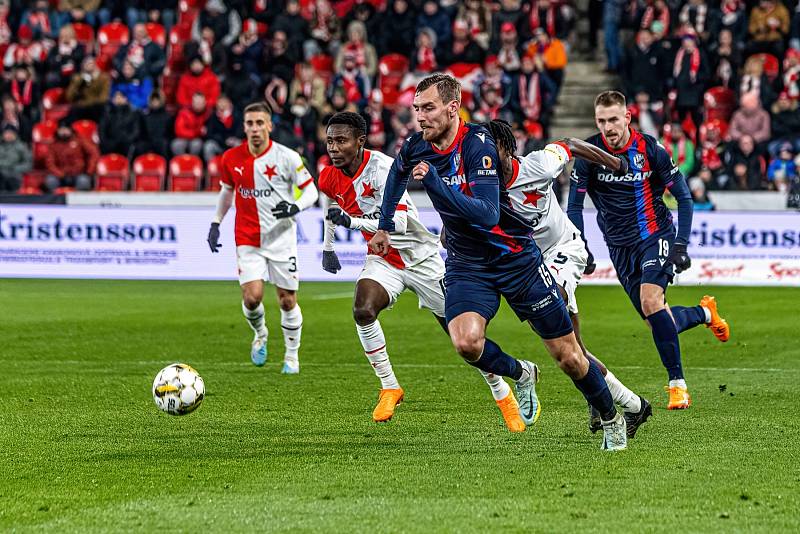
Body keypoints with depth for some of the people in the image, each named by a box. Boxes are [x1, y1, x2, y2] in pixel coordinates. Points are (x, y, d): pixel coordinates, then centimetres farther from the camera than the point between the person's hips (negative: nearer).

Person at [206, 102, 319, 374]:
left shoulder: (287, 157, -8)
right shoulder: (231, 158, 1)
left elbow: (311, 190, -3)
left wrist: (295, 207, -22)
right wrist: (216, 223, 16)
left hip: (281, 238, -1)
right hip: (247, 239, 1)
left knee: (287, 300, 2)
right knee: (252, 296, -13)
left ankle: (292, 355, 21)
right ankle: (260, 334, 19)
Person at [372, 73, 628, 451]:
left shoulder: (477, 145, -23)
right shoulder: (417, 147, -5)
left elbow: (487, 214, -33)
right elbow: (397, 174, 21)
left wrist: (435, 182, -38)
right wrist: (384, 227, 25)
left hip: (516, 258, -4)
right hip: (466, 264, 4)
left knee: (567, 355, 1)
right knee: (466, 342, -25)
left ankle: (611, 419, 27)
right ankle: (521, 374, 7)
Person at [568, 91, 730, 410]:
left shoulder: (650, 150, -12)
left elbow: (684, 197, -5)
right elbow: (574, 206, -2)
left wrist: (681, 245, -14)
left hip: (655, 234, -3)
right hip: (620, 246, 3)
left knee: (651, 301, -27)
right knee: (657, 322, 3)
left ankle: (677, 384, -19)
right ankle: (704, 313, 37)